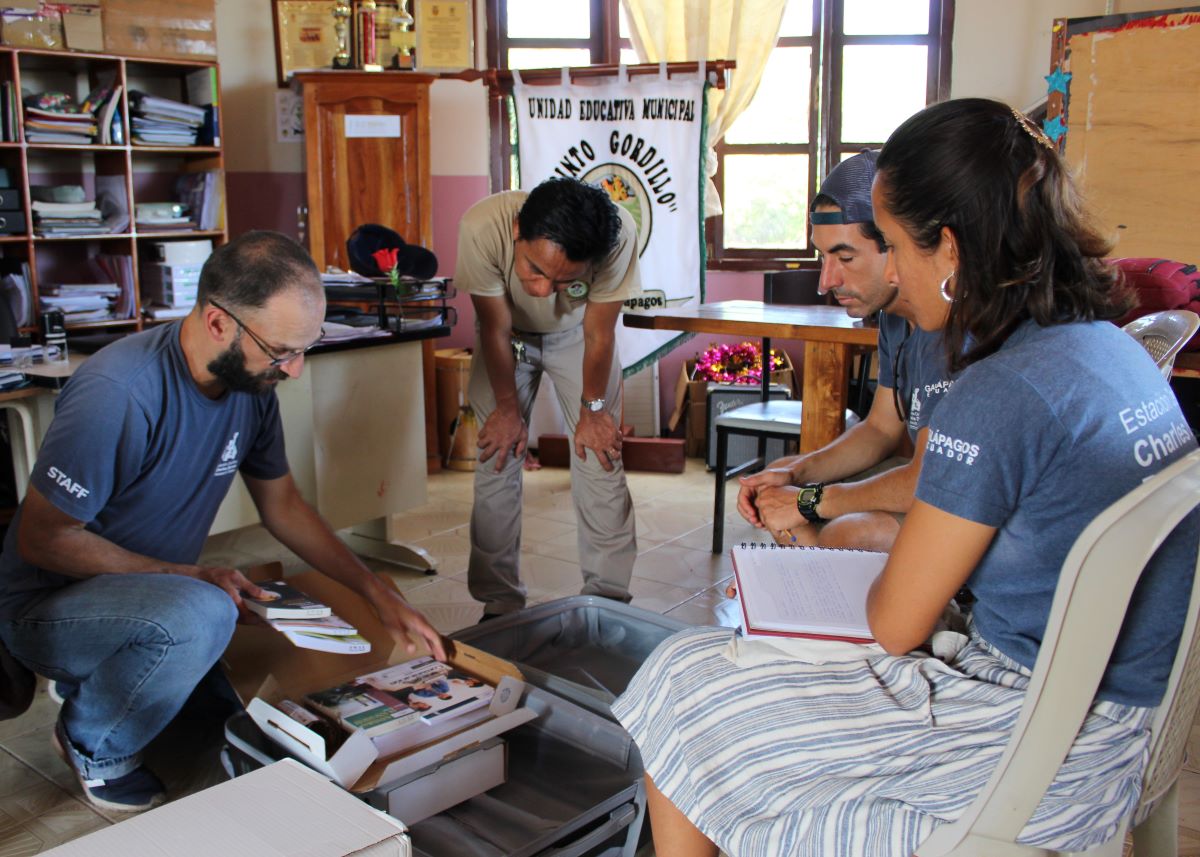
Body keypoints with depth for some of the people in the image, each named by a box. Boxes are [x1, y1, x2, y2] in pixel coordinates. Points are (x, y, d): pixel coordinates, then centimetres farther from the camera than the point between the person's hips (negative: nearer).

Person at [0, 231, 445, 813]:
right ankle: (94, 747, -6)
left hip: (152, 593, 8)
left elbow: (282, 504, 6)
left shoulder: (252, 383, -7)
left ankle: (103, 678, 22)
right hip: (49, 606, -7)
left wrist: (379, 594, 0)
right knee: (200, 615, -35)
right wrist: (191, 577, -23)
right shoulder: (118, 393, -30)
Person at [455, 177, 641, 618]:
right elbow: (496, 327, -23)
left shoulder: (618, 236, -39)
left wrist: (593, 409, -11)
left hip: (577, 335, 0)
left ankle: (608, 598, 7)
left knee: (601, 458, -7)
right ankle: (499, 601, 10)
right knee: (497, 460, -3)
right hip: (508, 335, 0)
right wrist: (508, 408, -11)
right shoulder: (482, 227, -39)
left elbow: (599, 333, -22)